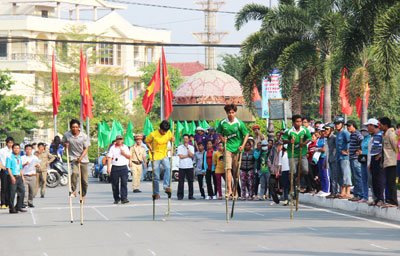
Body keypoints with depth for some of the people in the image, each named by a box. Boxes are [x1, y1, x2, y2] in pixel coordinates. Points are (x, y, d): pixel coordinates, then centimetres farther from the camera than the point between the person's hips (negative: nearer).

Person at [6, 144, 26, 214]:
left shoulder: (19, 157, 16)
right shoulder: (10, 157, -7)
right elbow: (8, 168, -13)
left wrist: (22, 176, 19)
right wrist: (12, 177, -21)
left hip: (19, 176, 8)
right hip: (12, 176, -7)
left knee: (22, 191, 7)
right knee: (12, 193, -5)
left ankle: (18, 207, 16)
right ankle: (12, 209, -1)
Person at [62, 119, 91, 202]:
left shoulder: (84, 136, -3)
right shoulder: (67, 135, 0)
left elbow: (86, 148, -2)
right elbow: (62, 142, 18)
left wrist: (81, 157, -15)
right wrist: (65, 144, -6)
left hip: (83, 159, 1)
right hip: (73, 158, -1)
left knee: (84, 180, 4)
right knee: (75, 172, -30)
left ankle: (83, 195, 25)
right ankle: (74, 191, -15)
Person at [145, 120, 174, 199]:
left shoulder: (168, 133, -3)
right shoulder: (153, 134, -14)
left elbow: (171, 138, 16)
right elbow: (147, 141, -1)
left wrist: (172, 139, -8)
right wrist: (151, 149, -14)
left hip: (164, 155, 2)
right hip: (155, 156, -2)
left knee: (167, 168, -29)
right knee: (156, 176, 1)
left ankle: (166, 186, -30)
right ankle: (156, 194, 14)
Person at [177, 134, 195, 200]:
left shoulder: (191, 147, 10)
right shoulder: (180, 147, 5)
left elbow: (192, 155, -6)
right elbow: (181, 156, -6)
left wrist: (187, 147, -6)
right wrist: (188, 155, -3)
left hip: (189, 166, 1)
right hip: (182, 166, -1)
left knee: (190, 181, 1)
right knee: (181, 181, -3)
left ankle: (191, 195, 6)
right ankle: (180, 195, 1)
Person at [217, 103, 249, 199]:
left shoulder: (239, 123, -6)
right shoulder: (222, 123, 0)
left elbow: (246, 134, 1)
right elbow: (219, 132, 16)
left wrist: (243, 145, -9)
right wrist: (222, 138, -3)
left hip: (237, 148, -1)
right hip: (228, 147, 1)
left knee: (236, 170, 5)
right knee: (228, 168, -13)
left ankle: (235, 189, 19)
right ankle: (229, 189, -18)